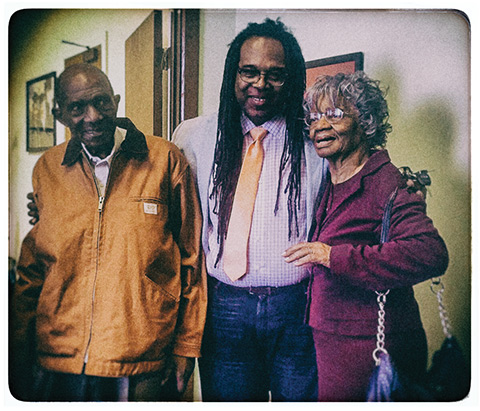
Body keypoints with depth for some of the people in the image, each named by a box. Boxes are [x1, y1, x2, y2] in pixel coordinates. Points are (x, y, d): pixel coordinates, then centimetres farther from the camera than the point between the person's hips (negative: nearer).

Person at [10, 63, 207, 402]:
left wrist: (186, 347, -1)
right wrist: (20, 351, 10)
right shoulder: (47, 169, 4)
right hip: (55, 364, 3)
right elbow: (32, 269, 11)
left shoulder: (166, 160, -6)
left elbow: (191, 261, -1)